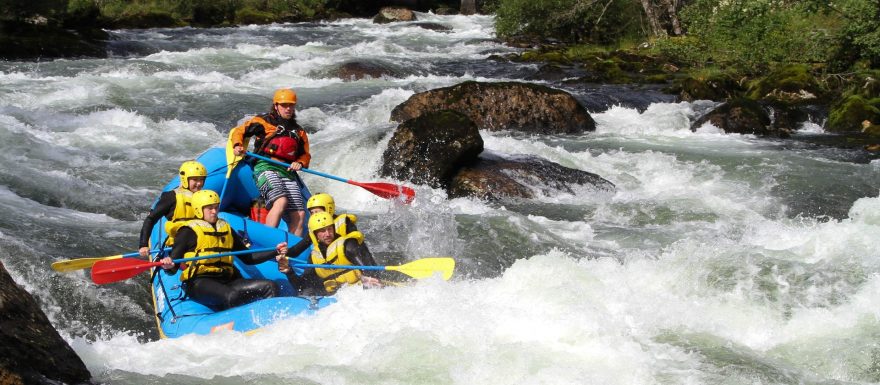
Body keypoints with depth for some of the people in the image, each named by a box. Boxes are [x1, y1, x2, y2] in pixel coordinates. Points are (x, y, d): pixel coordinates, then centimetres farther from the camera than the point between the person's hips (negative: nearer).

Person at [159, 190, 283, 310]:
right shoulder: (189, 231, 5)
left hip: (226, 281, 7)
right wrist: (168, 266, -26)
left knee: (270, 287, -13)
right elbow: (173, 268, -1)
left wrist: (275, 252, 17)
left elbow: (248, 258, 27)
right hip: (199, 283, -6)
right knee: (232, 296, -39)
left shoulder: (226, 229, 23)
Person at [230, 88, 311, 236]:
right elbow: (239, 131, 12)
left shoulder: (298, 131, 26)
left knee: (299, 215, -8)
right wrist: (237, 145, -9)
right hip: (266, 168, -6)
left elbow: (305, 155, 26)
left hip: (288, 173, 6)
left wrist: (300, 163, 2)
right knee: (281, 201, -32)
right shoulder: (263, 121, 11)